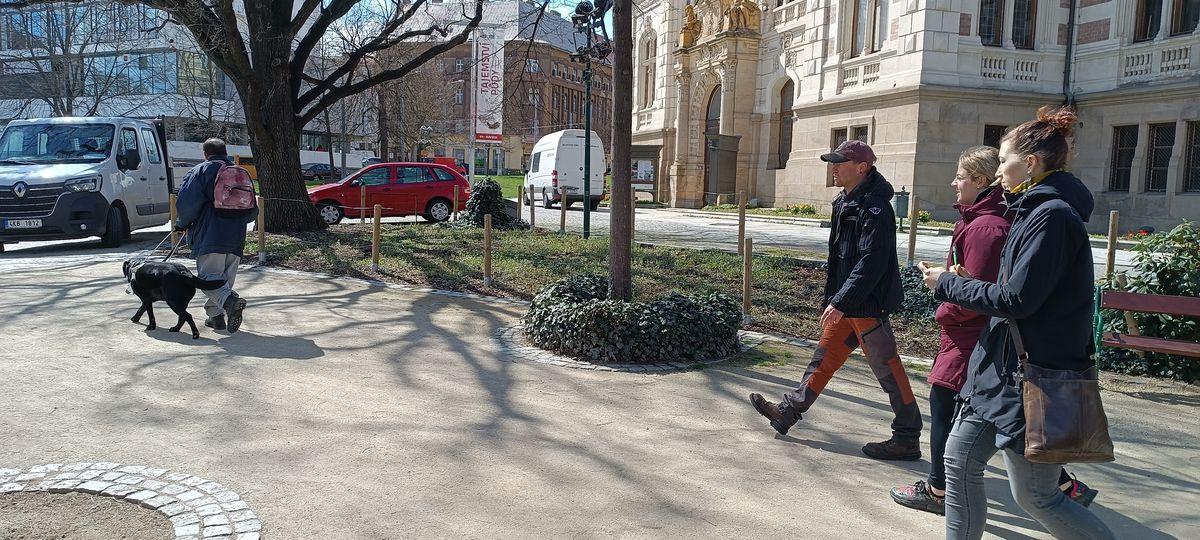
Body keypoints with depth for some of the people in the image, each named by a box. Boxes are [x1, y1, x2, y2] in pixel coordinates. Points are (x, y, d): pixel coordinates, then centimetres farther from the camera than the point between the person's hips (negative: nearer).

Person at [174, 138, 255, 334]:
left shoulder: (199, 172, 0)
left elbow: (186, 203, -9)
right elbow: (253, 210, 18)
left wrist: (182, 223, 8)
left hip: (210, 236, -5)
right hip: (236, 237, 5)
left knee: (209, 276, -6)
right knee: (226, 277, 13)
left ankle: (230, 301, -31)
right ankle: (216, 315, 15)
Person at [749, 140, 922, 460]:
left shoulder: (874, 208, -18)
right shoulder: (846, 203, 12)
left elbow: (871, 263, -25)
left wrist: (840, 302, -26)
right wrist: (833, 299, 20)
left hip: (868, 304, -10)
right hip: (846, 303, 10)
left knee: (887, 369, -1)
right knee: (825, 356, 17)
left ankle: (908, 439, 10)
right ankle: (789, 412, 27)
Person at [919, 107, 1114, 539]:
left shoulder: (1052, 215, -19)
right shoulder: (1036, 211, 13)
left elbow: (1017, 299, -22)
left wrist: (947, 285, -10)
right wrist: (959, 283, 7)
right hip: (1003, 367, 10)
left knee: (1035, 496, 2)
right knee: (960, 458, 12)